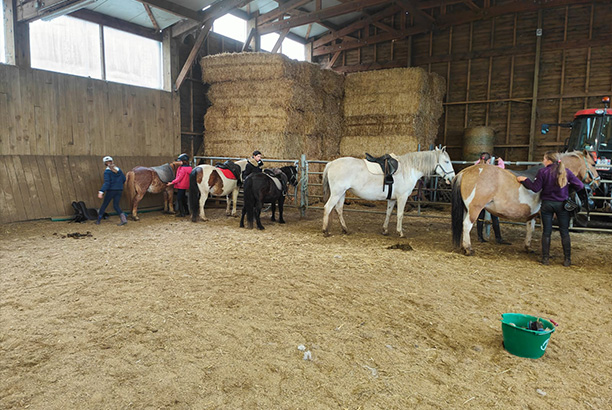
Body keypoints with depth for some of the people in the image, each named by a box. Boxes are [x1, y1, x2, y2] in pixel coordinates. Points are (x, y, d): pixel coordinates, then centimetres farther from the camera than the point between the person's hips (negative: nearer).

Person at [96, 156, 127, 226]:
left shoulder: (107, 171, -11)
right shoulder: (118, 170, 4)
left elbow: (106, 183, -21)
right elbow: (124, 179, 10)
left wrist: (101, 192, -25)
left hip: (111, 190, -4)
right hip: (119, 190, 4)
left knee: (104, 205, 9)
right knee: (116, 205, 10)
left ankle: (98, 220, 19)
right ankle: (123, 218, -8)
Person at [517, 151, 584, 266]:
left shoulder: (542, 172, -7)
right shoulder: (566, 172, 1)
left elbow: (536, 188, -9)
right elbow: (580, 185, -1)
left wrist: (524, 180, 2)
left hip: (547, 204, -1)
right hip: (562, 205, 1)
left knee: (546, 232, 5)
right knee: (564, 232, 8)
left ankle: (545, 258, 7)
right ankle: (567, 259, 10)